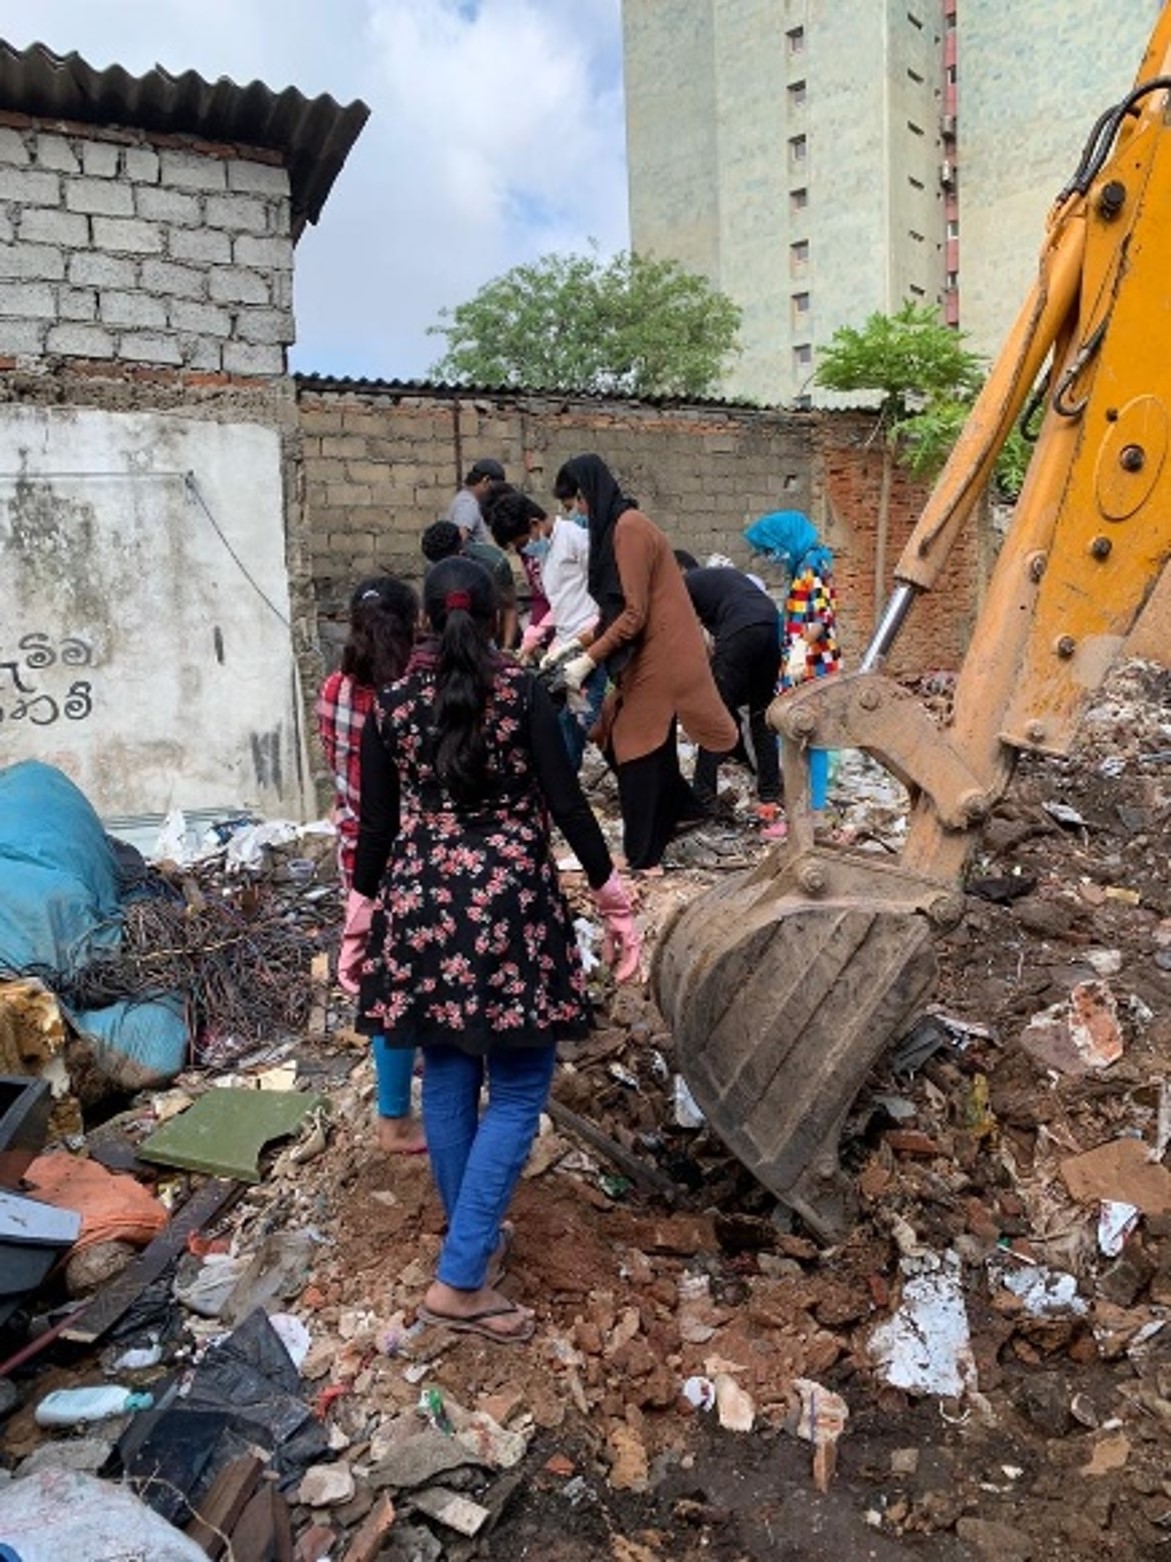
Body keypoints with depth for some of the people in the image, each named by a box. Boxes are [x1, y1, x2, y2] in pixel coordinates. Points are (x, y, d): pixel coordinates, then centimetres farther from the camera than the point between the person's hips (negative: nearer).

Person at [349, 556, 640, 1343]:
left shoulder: (392, 704, 2)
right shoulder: (521, 690, -6)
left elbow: (376, 826, 4)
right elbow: (566, 803, -9)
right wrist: (615, 899, -2)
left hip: (421, 904, 4)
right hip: (509, 903, -4)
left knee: (448, 1078, 17)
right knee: (518, 1088, 5)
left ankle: (477, 1240, 34)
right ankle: (460, 1279, 3)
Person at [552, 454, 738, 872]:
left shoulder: (629, 527, -16)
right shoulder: (618, 526, 14)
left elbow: (634, 614, -20)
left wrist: (588, 660, -16)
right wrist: (575, 642, 12)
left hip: (659, 656, -9)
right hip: (649, 654, 9)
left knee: (636, 755, -1)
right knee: (621, 741, 15)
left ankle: (644, 858, 10)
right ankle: (680, 809, 31)